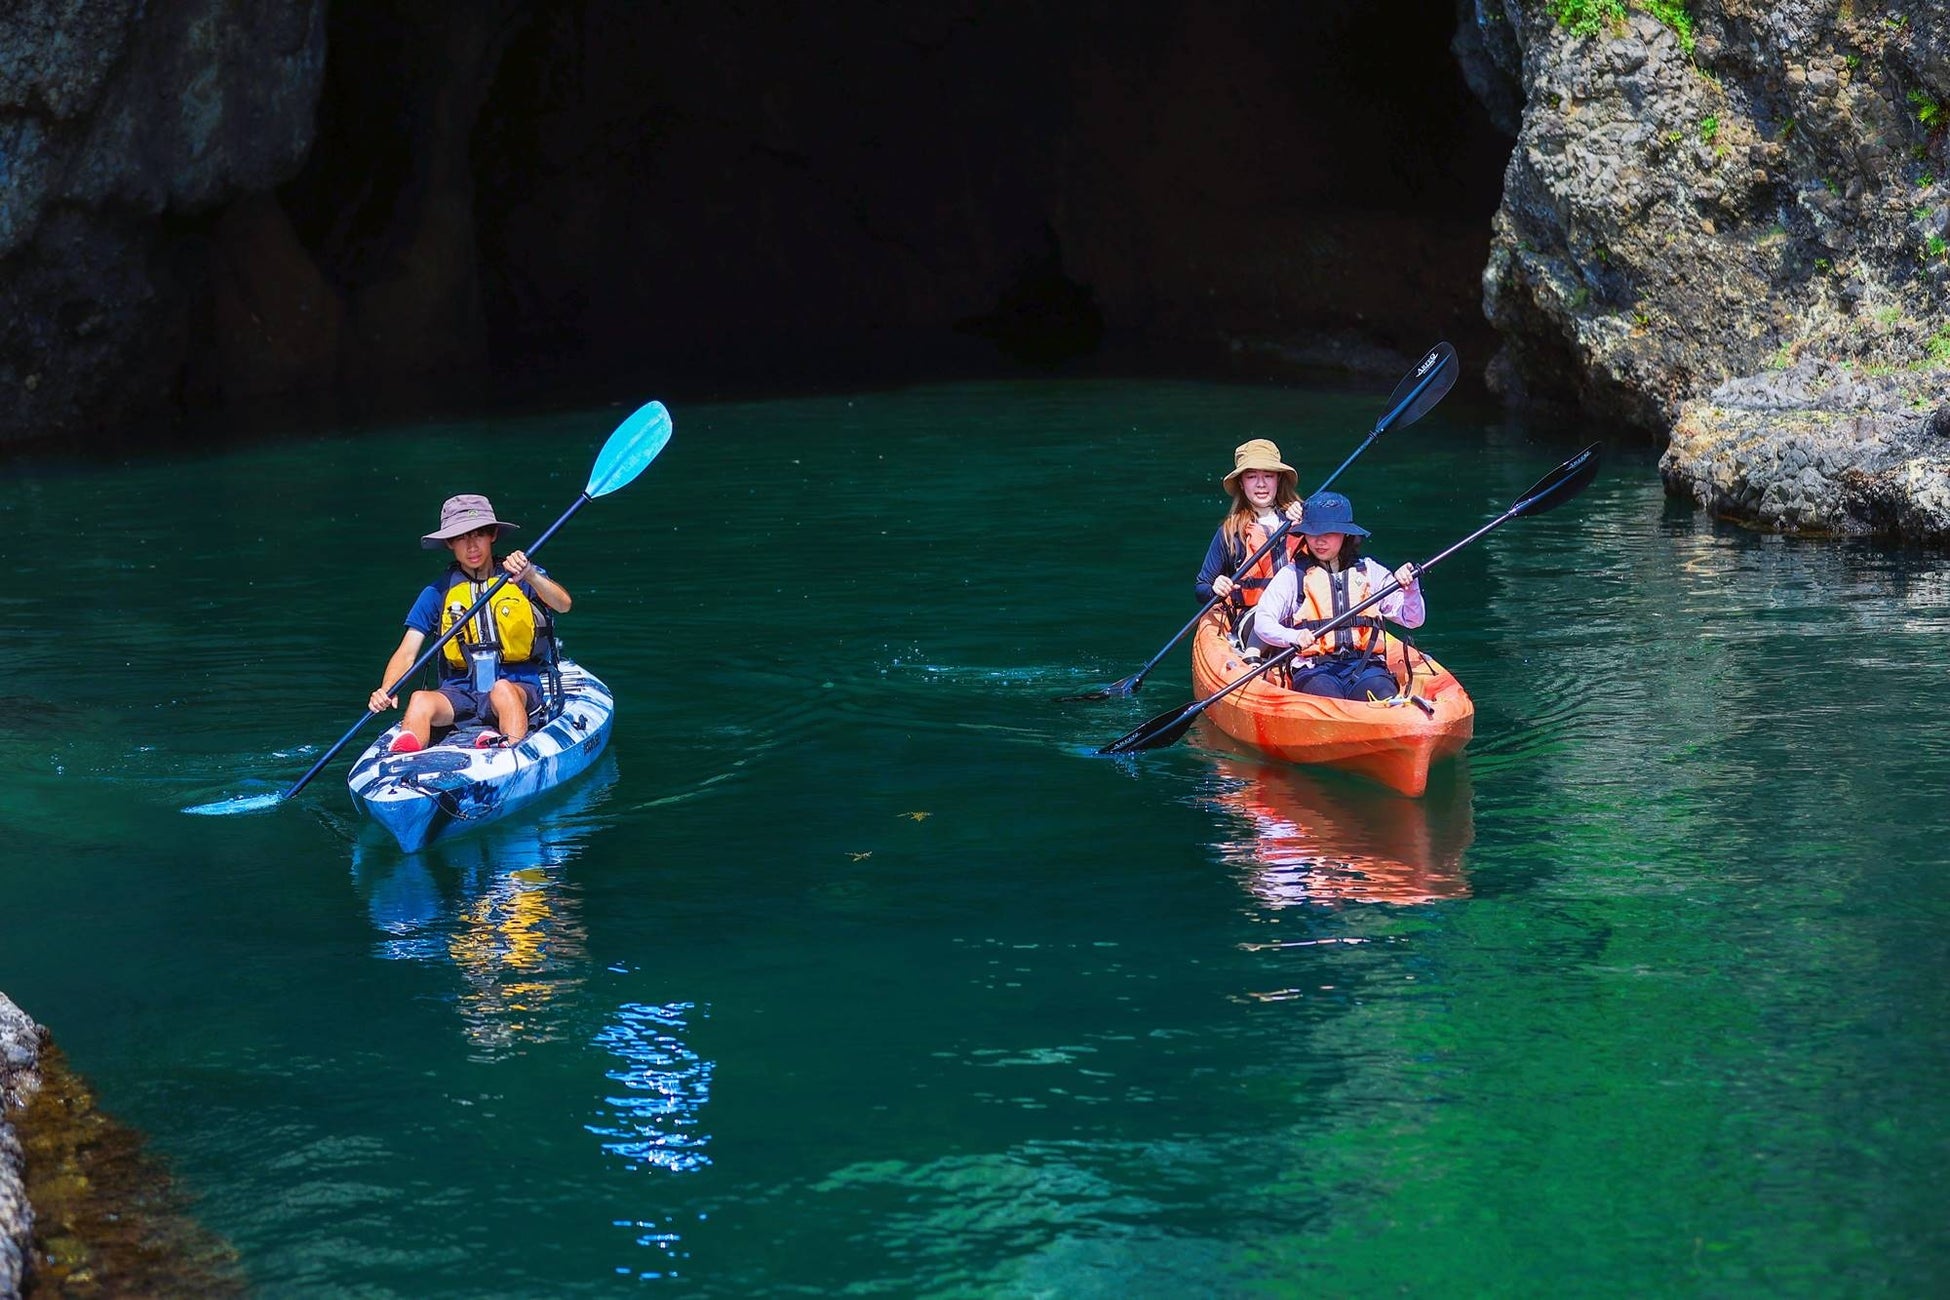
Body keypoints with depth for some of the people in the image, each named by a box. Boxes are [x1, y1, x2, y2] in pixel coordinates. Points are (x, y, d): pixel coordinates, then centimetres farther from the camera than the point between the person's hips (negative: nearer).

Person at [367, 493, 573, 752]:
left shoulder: (522, 578, 8)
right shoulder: (436, 594, 11)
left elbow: (563, 605, -11)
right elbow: (407, 653, 4)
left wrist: (530, 575, -30)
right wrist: (386, 691, -17)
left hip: (518, 686, -2)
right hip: (458, 694, 2)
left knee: (501, 690, -37)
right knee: (420, 700, -30)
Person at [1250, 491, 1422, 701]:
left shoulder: (1370, 572, 19)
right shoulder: (1292, 575, 13)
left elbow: (1412, 620, 17)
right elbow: (1262, 622, 1)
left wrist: (1410, 587, -4)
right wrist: (1293, 637, -20)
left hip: (1366, 666, 2)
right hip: (1314, 669, -2)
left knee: (1385, 701, -35)